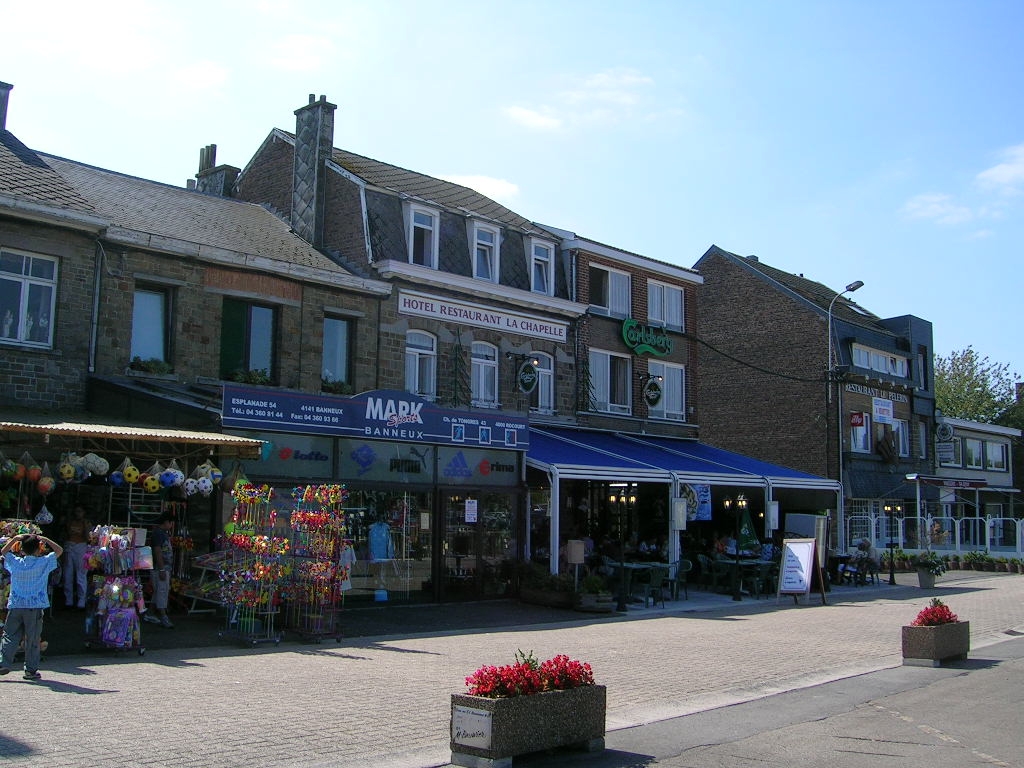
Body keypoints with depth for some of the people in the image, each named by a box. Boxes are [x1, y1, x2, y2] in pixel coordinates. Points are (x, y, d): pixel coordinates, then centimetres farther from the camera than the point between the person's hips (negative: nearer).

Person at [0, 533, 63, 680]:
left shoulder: (15, 562, 3)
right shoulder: (44, 562, -5)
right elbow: (59, 550, 6)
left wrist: (15, 538, 17)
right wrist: (45, 539, 5)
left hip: (15, 606, 2)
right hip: (35, 606, -2)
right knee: (32, 639, 3)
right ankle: (31, 669, 6)